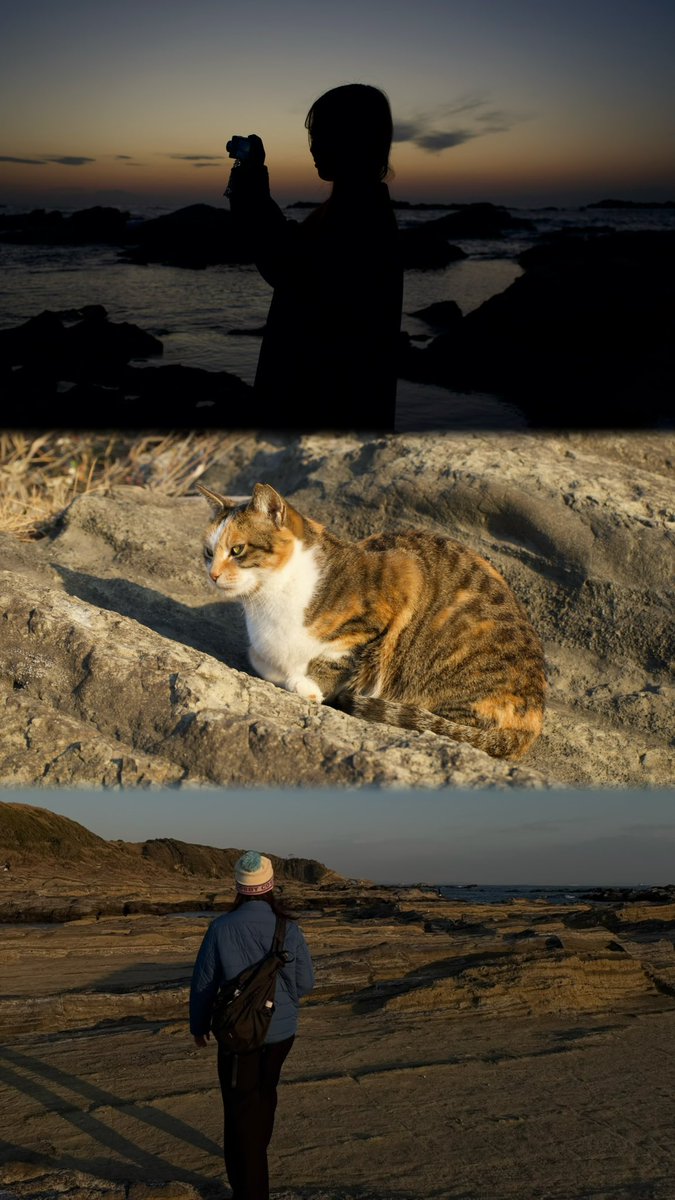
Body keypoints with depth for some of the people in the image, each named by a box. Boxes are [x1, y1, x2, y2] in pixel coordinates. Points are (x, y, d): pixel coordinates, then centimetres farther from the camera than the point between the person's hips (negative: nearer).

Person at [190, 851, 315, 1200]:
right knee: (265, 1093, 27)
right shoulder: (289, 929, -13)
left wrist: (198, 1025, 8)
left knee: (241, 1110, 4)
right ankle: (256, 1155, 51)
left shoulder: (221, 928, -17)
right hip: (282, 1030, 3)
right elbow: (305, 982, -3)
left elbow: (203, 982, -8)